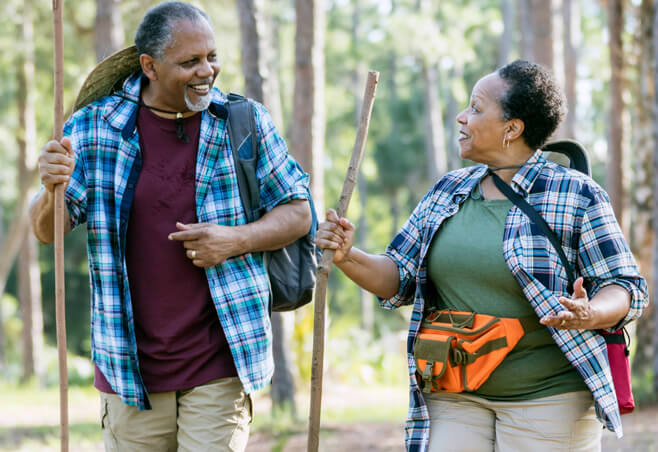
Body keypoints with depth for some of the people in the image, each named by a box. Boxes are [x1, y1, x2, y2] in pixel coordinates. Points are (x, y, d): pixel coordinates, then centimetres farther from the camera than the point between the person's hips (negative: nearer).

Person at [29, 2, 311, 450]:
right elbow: (47, 230, 1)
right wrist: (52, 191, -23)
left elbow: (298, 212, 7)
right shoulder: (94, 127, 1)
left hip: (219, 365, -1)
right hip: (132, 369, 1)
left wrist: (238, 240, -13)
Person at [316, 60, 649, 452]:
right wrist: (349, 258, -9)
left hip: (548, 399, -4)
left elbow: (626, 287, -7)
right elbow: (399, 278, 10)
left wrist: (588, 315, -28)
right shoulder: (450, 191, 9)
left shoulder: (578, 196, -6)